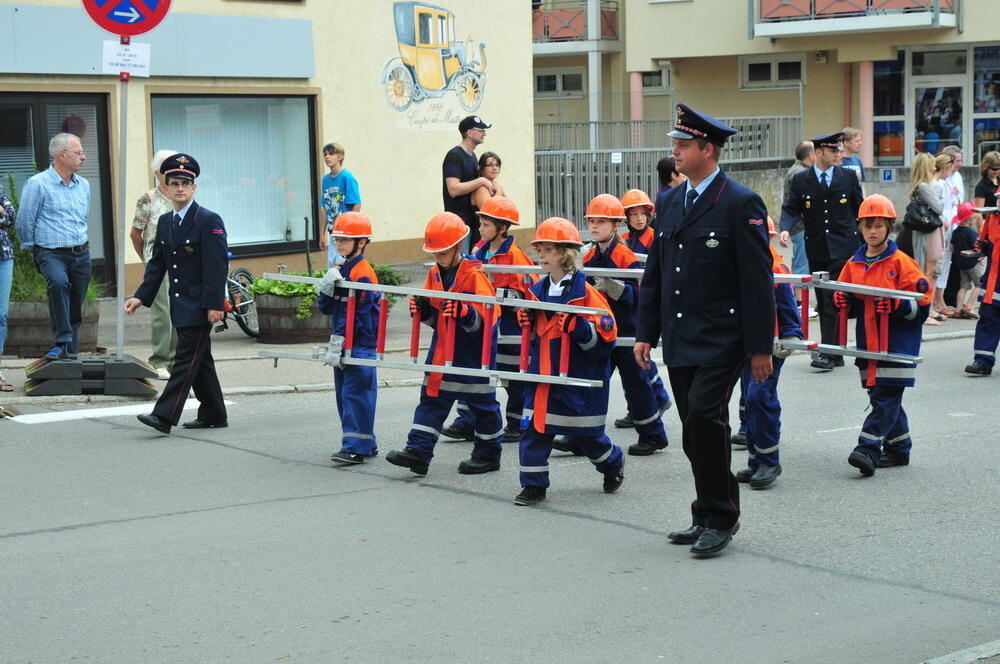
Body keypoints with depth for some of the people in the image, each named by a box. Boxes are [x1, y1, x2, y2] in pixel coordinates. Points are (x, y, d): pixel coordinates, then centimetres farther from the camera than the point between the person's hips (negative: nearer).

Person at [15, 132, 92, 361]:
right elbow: (24, 222, -3)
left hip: (81, 254, 6)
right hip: (51, 253, -6)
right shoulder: (37, 184, -9)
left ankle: (72, 354, 20)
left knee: (75, 309, 8)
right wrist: (34, 250, 7)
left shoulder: (83, 185, 13)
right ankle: (61, 342, -31)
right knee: (59, 282, -35)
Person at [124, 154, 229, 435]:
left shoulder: (209, 221, -11)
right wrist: (141, 296, 5)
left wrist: (214, 304, -21)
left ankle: (164, 416, -14)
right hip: (180, 306, 8)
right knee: (200, 360, 14)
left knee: (187, 358, -9)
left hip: (199, 306, -8)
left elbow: (217, 265, -16)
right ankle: (214, 414, 22)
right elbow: (157, 264, 15)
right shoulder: (165, 222, 12)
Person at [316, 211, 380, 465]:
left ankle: (355, 447, -6)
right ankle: (366, 443, 21)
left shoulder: (363, 274, -14)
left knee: (355, 394, -8)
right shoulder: (338, 271, 14)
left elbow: (357, 316, -18)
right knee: (343, 394, 13)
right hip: (342, 344, 9)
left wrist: (339, 343, -19)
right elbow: (325, 308, 12)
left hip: (360, 345, -9)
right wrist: (326, 287, -7)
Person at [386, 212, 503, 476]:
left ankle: (488, 453, 20)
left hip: (473, 353, -7)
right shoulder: (434, 274, 7)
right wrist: (422, 309, -6)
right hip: (441, 352, 7)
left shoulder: (475, 275, -14)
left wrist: (463, 312, -35)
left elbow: (486, 315, -19)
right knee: (431, 399, 2)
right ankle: (418, 451, 1)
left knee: (482, 404, 7)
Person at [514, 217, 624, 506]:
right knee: (534, 428, -2)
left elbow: (606, 333, -16)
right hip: (542, 373, 6)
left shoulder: (584, 291, -12)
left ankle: (613, 464, 36)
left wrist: (578, 327, -31)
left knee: (584, 433, 8)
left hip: (578, 378, -5)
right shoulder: (539, 291, 8)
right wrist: (527, 322, 1)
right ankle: (533, 484, 6)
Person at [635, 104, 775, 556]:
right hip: (679, 341, 7)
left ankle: (720, 515, -5)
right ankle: (708, 518, 19)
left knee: (704, 415, -18)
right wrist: (646, 332, 12)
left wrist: (760, 346, -11)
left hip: (720, 340, -7)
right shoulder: (670, 202, 14)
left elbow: (758, 280, -9)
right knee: (695, 431, 9)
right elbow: (654, 273, 18)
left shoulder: (741, 204, -8)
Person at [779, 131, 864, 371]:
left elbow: (860, 209, 13)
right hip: (816, 250, 2)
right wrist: (785, 230, -18)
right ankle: (834, 354, 14)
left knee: (833, 300, -11)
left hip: (843, 247, -2)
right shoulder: (800, 180, 5)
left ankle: (828, 353, -11)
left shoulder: (848, 178, 6)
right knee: (823, 303, 6)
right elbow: (791, 209, 2)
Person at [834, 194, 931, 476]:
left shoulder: (901, 262, -5)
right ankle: (898, 448, 24)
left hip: (895, 345, -6)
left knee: (885, 399, -10)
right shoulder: (854, 264, 11)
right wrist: (841, 301, -4)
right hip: (868, 344, 6)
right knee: (881, 397, 12)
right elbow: (849, 306, 18)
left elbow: (922, 303, -7)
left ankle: (869, 450, -17)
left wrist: (896, 306, -23)